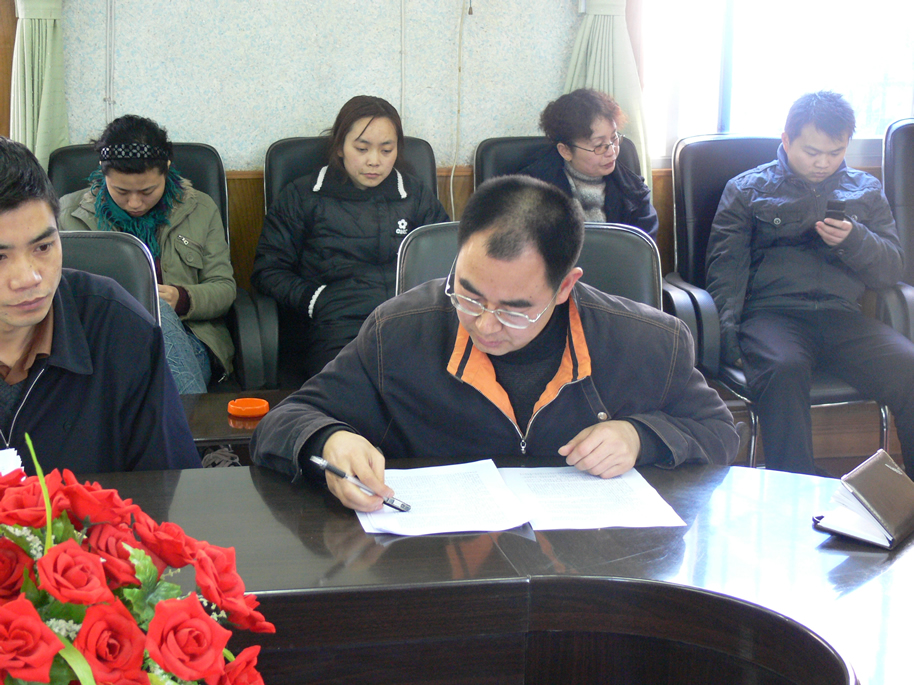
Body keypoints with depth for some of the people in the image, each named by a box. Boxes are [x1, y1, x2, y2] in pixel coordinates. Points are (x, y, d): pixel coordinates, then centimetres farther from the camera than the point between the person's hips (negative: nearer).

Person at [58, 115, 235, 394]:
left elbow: (224, 288, 12)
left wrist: (182, 299, -11)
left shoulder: (201, 209, 16)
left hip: (185, 338, 1)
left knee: (158, 309, -38)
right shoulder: (70, 212, 14)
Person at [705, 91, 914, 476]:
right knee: (783, 371, -37)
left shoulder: (865, 191, 23)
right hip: (771, 312, -2)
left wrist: (854, 240, -4)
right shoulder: (747, 190, 15)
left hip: (842, 315, 2)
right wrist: (728, 337, -11)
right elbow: (726, 268, 6)